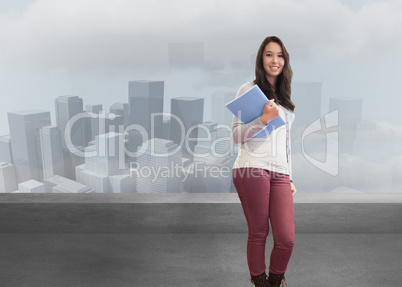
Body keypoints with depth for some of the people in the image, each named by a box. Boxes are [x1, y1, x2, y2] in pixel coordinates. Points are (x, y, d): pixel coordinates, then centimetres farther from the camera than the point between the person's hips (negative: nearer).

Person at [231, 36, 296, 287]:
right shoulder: (249, 89, 6)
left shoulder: (285, 97, 24)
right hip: (253, 169, -5)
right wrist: (264, 119, -14)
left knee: (287, 239, -2)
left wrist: (290, 177, 21)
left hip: (280, 172, 5)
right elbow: (237, 135, 0)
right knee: (258, 234, -1)